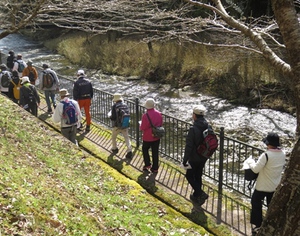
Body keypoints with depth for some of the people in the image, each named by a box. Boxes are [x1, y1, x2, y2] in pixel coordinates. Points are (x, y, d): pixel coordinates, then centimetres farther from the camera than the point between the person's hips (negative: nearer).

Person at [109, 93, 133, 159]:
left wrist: (110, 117, 4)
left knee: (113, 137, 21)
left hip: (117, 126, -3)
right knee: (126, 138, 5)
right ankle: (129, 151, -11)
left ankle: (114, 148, 37)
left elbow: (113, 117, -17)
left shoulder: (114, 106, -14)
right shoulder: (126, 106, 2)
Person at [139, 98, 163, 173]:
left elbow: (142, 128, -17)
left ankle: (147, 164, 18)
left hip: (148, 137, -4)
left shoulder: (145, 115, -22)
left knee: (145, 149, 20)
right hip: (157, 137, 4)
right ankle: (155, 168, 18)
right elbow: (161, 124, 6)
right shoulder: (159, 114, -6)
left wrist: (141, 124, 4)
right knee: (155, 152, 12)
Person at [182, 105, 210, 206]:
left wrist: (185, 160, -15)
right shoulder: (208, 127, -2)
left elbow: (189, 146, -22)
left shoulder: (193, 129, -24)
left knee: (189, 176, 10)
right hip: (204, 157, 7)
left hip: (194, 158, -7)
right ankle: (197, 196, 32)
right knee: (198, 176, 20)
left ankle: (201, 194, -3)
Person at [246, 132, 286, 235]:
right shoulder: (283, 154, -5)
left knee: (256, 204, 12)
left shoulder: (266, 155, -27)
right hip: (275, 186, 6)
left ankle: (257, 226, 18)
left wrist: (250, 161, -4)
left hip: (263, 186, -6)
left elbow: (255, 169, -23)